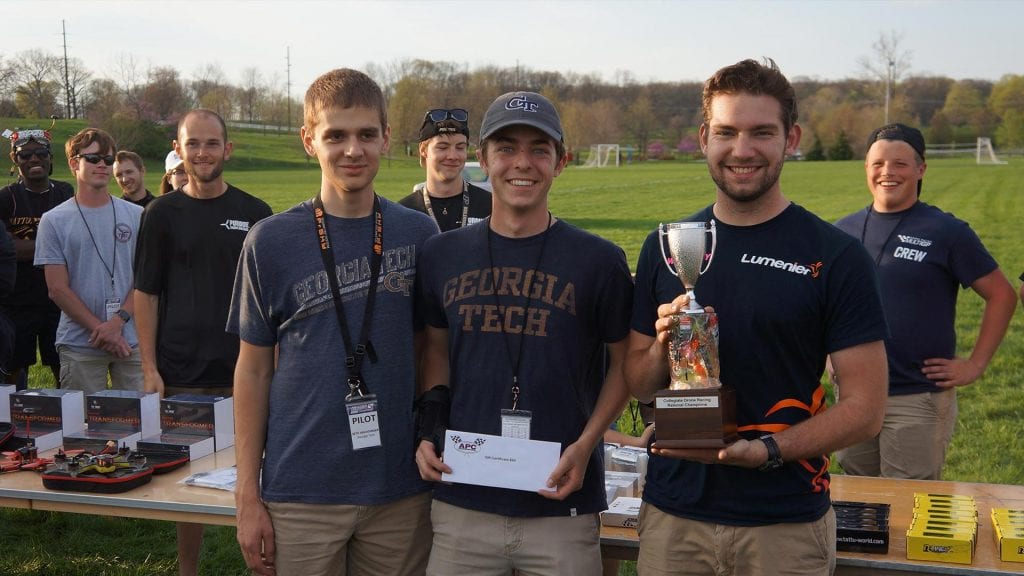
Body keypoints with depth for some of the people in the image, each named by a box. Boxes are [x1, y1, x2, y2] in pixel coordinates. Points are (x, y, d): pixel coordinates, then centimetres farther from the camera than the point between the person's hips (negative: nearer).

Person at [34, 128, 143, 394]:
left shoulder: (136, 216, 7)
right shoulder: (53, 221, 3)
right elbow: (58, 288, -2)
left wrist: (118, 321, -11)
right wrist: (100, 330, -9)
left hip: (132, 341, 1)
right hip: (79, 344, -1)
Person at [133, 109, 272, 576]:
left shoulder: (254, 213, 5)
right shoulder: (162, 214, 4)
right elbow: (146, 293, 3)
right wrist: (149, 367, -4)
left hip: (243, 370, 0)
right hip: (181, 371, 0)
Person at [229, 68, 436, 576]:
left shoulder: (419, 235, 1)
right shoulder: (271, 241, -3)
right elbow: (254, 369, 2)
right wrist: (248, 494, -1)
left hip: (401, 490, 2)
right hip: (301, 495, -1)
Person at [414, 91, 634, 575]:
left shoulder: (599, 259, -3)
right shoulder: (442, 254, 5)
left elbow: (623, 362, 4)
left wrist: (585, 445, -8)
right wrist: (427, 426, 2)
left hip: (562, 507, -2)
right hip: (461, 503, 2)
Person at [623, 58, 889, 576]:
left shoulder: (834, 256, -7)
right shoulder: (664, 247, 3)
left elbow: (865, 409, -8)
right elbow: (637, 387, 9)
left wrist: (765, 450, -20)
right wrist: (663, 348, -12)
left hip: (786, 522, -2)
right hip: (672, 515, 3)